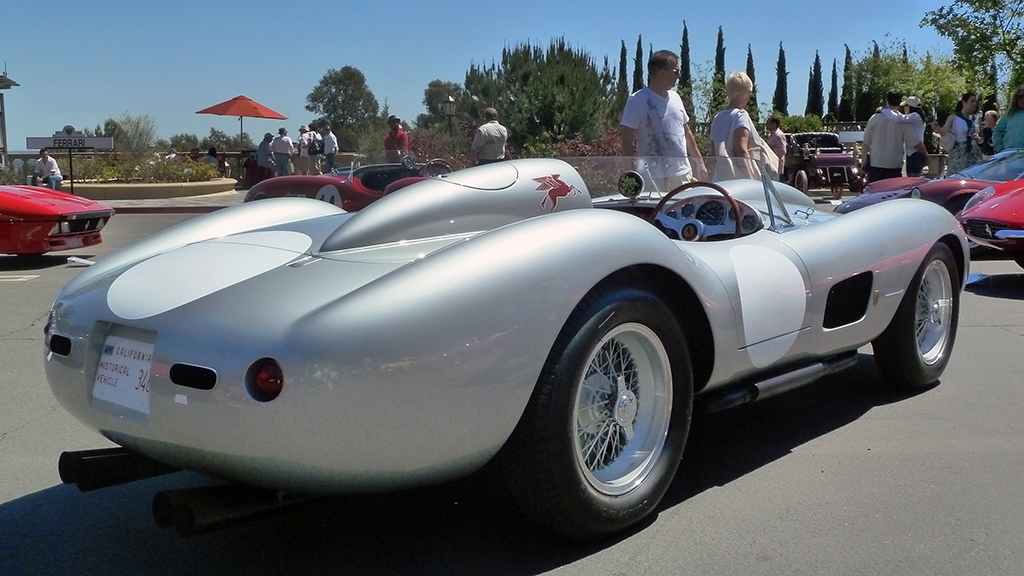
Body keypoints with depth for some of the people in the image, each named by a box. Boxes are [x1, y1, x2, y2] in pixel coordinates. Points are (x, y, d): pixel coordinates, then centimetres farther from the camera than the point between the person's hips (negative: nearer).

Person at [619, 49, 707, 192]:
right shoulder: (637, 100, -7)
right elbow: (626, 140, -9)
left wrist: (700, 163, 22)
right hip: (655, 178, -7)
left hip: (683, 173, 7)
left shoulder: (675, 98, 15)